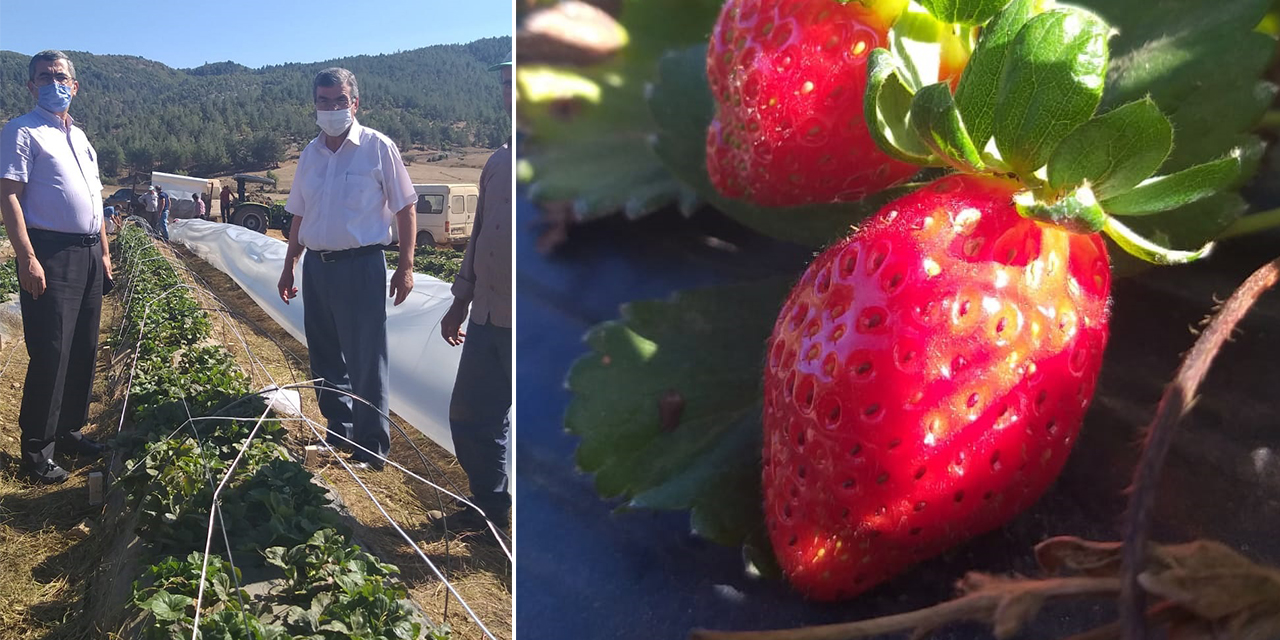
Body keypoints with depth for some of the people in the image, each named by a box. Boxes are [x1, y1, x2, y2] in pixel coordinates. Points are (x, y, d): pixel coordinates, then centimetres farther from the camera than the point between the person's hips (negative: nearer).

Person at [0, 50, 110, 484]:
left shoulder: (78, 136, 18)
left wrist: (103, 250, 18)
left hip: (88, 253, 8)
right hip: (51, 255, -8)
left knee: (83, 350, 12)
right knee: (50, 353, -6)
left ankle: (69, 430, 24)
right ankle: (36, 450, 3)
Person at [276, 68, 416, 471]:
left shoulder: (378, 148, -6)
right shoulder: (310, 154, 10)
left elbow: (405, 209, -5)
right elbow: (299, 217, 18)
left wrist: (406, 266, -10)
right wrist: (289, 268, 17)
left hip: (360, 267, -6)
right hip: (317, 267, 6)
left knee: (365, 363, -2)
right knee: (325, 359, 15)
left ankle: (372, 449, 9)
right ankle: (339, 435, 30)